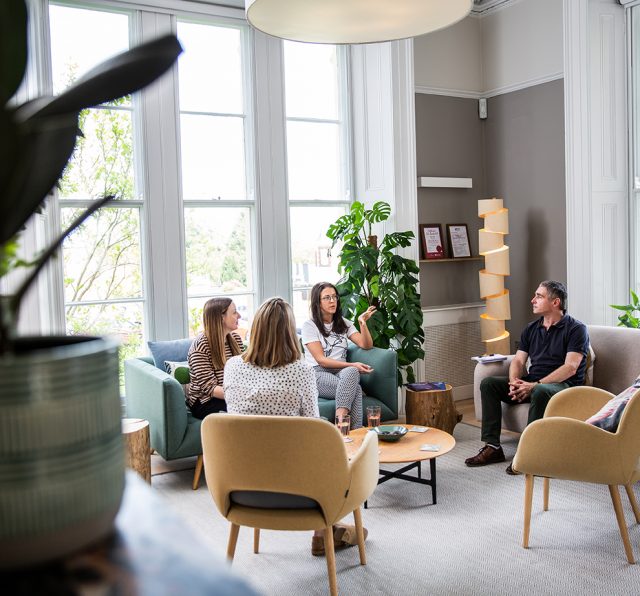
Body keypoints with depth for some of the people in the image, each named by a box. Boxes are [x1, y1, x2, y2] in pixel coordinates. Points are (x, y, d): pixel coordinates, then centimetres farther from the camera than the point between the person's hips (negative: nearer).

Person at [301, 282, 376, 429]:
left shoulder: (343, 323, 20)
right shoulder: (309, 325, 3)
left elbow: (366, 345, 10)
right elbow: (321, 360, -6)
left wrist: (363, 323, -8)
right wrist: (351, 365, -16)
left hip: (343, 372, 4)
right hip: (318, 374, -4)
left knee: (350, 373, -37)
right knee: (355, 388, -35)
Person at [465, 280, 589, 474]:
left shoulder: (575, 329, -5)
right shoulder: (531, 329, 16)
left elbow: (570, 367, -16)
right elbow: (518, 360, 10)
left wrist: (536, 384, -24)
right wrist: (514, 382, -13)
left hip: (563, 385, -7)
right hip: (532, 384, 7)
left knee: (540, 392, -40)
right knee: (488, 383, -9)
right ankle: (492, 446, -13)